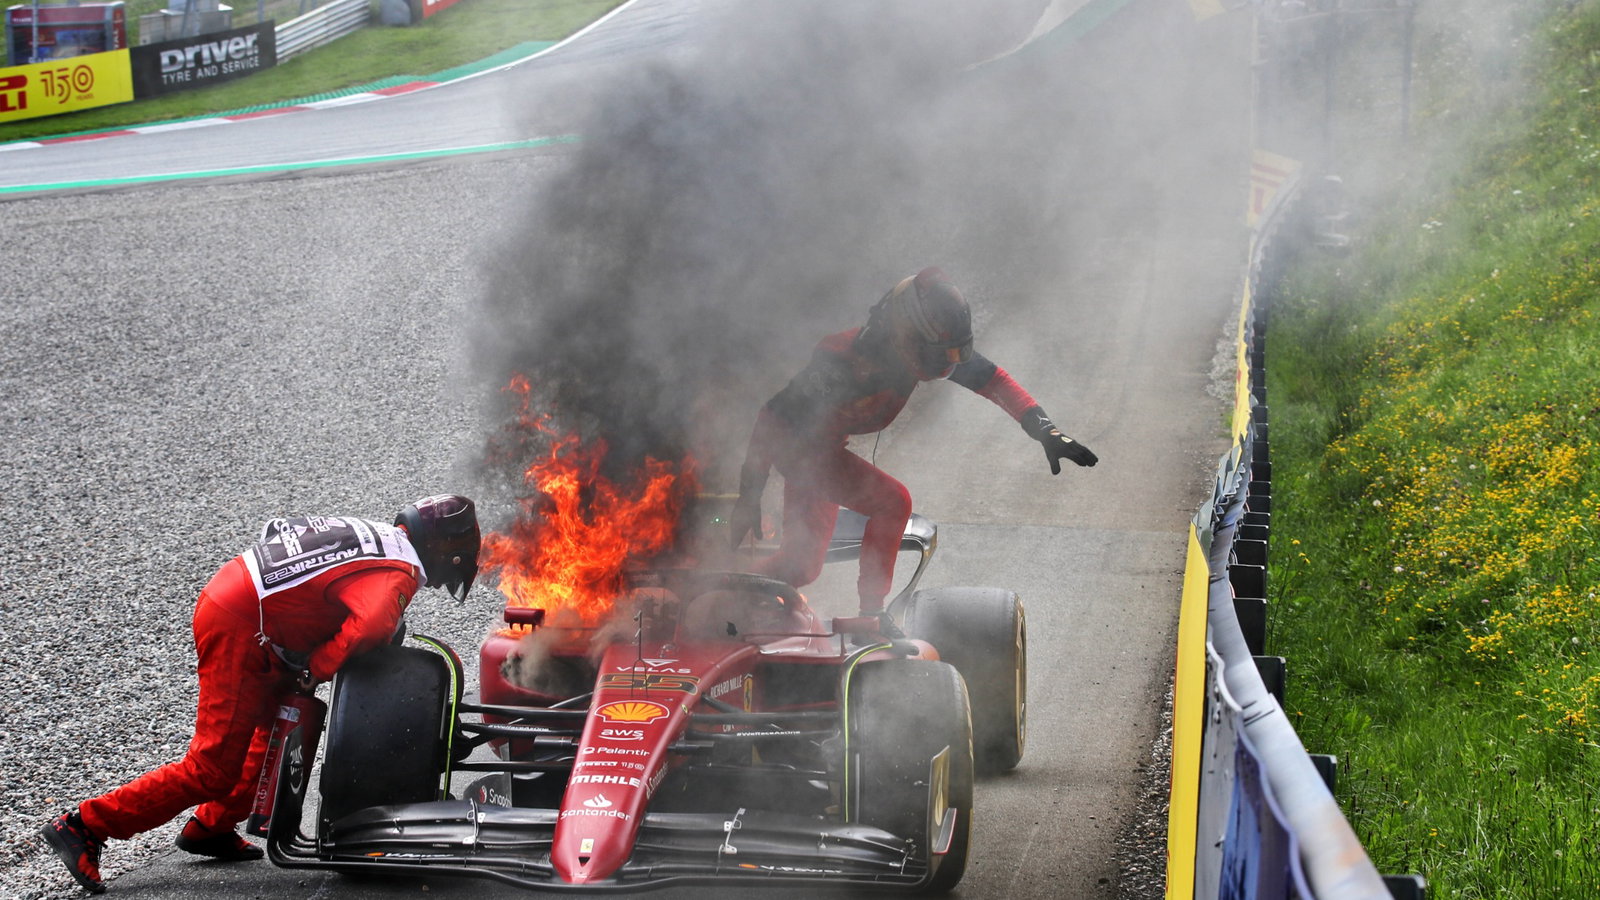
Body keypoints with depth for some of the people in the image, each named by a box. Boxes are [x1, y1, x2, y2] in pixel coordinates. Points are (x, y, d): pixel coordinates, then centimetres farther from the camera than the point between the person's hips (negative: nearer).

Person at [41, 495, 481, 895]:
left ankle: (211, 827, 28)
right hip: (238, 631, -10)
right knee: (214, 770, -6)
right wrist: (314, 671, -16)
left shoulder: (374, 533, 16)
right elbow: (370, 628, -31)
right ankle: (86, 825, -4)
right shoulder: (397, 575, -12)